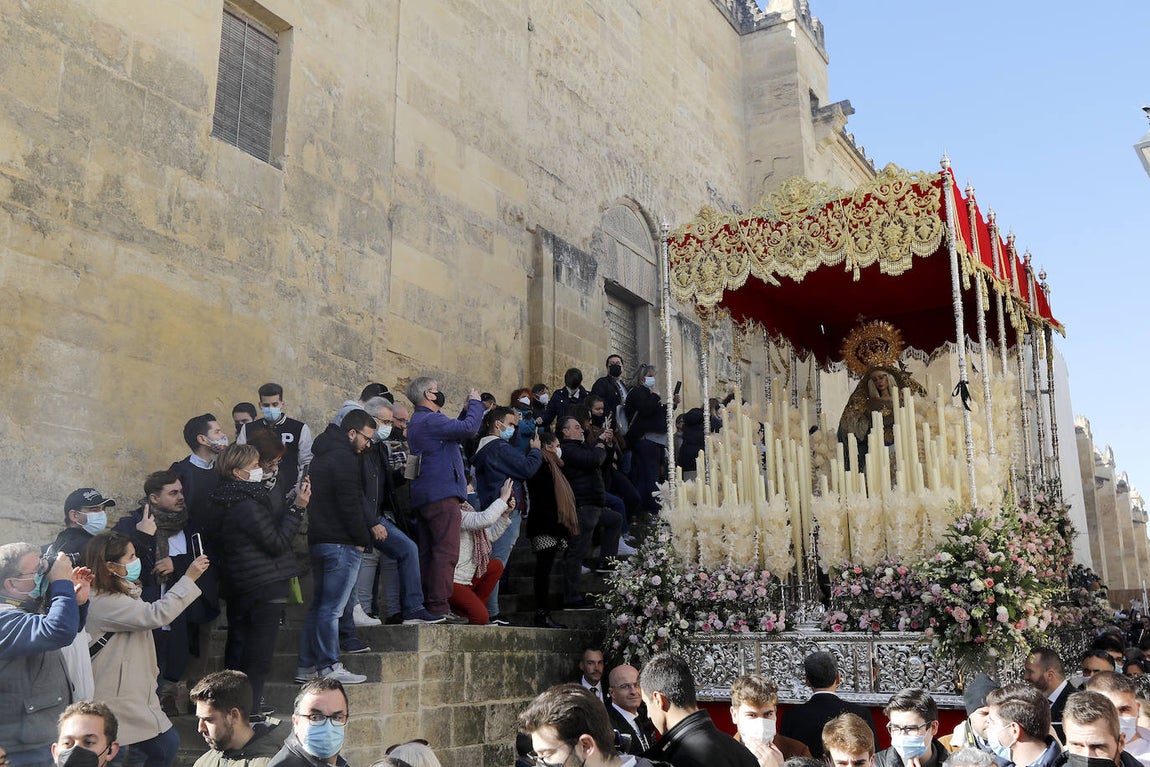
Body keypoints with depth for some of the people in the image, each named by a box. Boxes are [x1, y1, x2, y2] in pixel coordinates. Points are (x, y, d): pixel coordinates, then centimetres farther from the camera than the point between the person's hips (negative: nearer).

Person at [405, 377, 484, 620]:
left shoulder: (416, 422, 21)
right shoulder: (430, 420, -12)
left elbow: (457, 429, 24)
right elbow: (468, 427, -20)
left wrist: (470, 406, 18)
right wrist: (475, 402, -5)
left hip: (422, 497, 11)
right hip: (442, 494, -11)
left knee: (427, 552, 11)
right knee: (446, 550, -10)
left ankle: (424, 604, 13)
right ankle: (439, 607, -13)